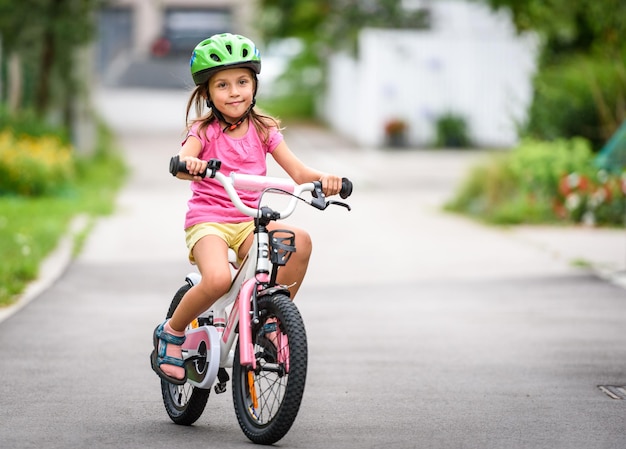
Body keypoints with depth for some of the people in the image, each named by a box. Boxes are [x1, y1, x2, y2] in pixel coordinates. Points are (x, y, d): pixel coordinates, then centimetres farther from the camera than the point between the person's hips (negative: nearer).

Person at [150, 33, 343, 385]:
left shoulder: (263, 130, 8)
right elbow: (180, 162, -22)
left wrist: (323, 179, -21)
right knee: (218, 279, -34)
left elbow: (298, 172, 0)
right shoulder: (204, 131, -3)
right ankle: (171, 333, -6)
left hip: (248, 223, 4)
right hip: (207, 221, -4)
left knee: (300, 241, -25)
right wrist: (189, 165, -47)